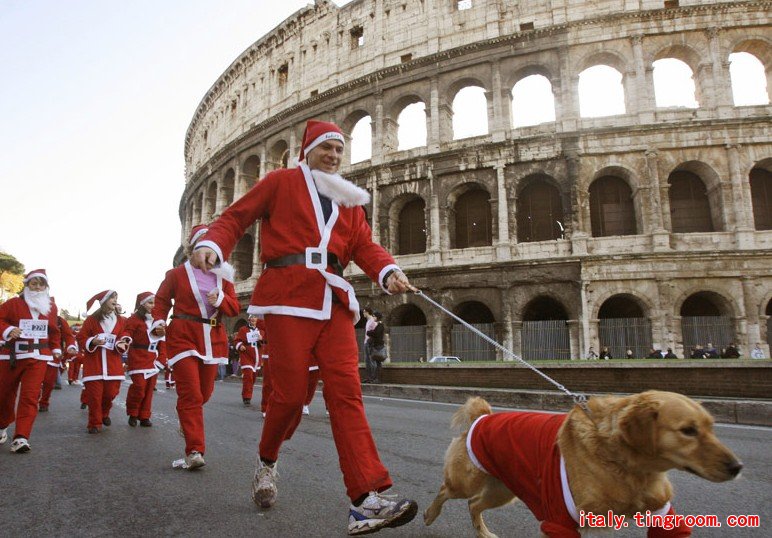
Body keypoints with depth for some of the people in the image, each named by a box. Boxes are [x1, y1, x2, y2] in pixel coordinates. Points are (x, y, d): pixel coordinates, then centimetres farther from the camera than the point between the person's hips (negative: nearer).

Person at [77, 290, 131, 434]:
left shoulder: (121, 321, 8)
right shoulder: (91, 319, 1)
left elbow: (125, 337, 9)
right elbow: (81, 338, 3)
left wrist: (122, 344, -13)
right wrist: (92, 342, -16)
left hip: (113, 364, 2)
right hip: (94, 363, -2)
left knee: (110, 392, 2)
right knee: (94, 394, -3)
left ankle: (104, 414, 32)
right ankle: (95, 423, 10)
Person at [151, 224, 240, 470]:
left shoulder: (222, 276, 10)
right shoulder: (177, 273, 2)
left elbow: (235, 308, 6)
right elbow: (161, 301, 7)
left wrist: (220, 299, -14)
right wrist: (159, 322, -11)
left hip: (213, 340, 4)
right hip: (183, 337, -4)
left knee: (204, 392, 15)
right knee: (191, 394, -11)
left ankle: (187, 420, 47)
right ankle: (195, 451, -9)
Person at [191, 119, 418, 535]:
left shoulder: (349, 199, 23)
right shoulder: (281, 182, 11)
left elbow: (364, 244, 11)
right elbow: (235, 218, 6)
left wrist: (388, 272, -9)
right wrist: (211, 245, -15)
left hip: (334, 301, 4)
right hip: (289, 295, -4)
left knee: (346, 393, -6)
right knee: (290, 393, -4)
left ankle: (366, 498, -8)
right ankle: (267, 461, 28)